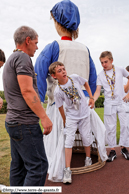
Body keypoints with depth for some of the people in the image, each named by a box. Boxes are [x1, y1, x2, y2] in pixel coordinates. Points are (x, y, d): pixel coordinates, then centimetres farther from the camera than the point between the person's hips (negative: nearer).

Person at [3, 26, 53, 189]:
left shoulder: (10, 60, 20)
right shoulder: (22, 57, -10)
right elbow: (27, 91, -20)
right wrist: (44, 117, -17)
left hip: (13, 121, 10)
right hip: (25, 123, -10)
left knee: (19, 166, 15)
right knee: (38, 166, -4)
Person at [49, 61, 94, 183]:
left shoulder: (75, 77, -12)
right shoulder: (57, 91, -18)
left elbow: (86, 83, 8)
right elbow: (60, 107, -5)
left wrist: (91, 97, 3)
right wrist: (64, 120, 6)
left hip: (84, 114, 3)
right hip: (71, 117, -2)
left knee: (86, 138, 9)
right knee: (69, 140, -8)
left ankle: (88, 158, 36)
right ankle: (67, 169, 2)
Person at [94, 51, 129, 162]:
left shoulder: (120, 70, 2)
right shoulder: (100, 75, 0)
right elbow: (98, 91, -6)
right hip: (109, 104, 0)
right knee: (110, 128, 3)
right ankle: (113, 150, 16)